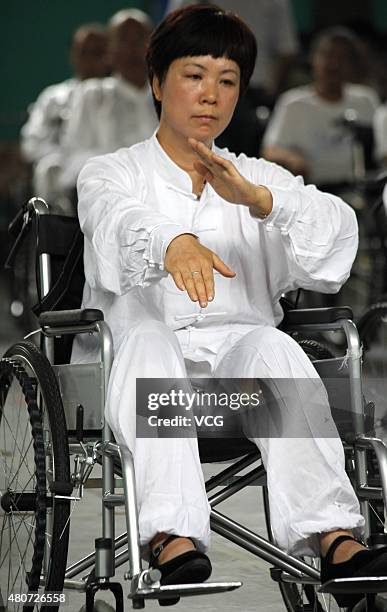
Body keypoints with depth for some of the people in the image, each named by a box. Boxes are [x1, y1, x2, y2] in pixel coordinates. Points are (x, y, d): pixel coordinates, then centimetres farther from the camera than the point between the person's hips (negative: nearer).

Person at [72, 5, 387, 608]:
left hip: (236, 349, 2)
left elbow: (339, 228, 1)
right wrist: (173, 242, -37)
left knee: (273, 347, -32)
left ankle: (333, 535, -48)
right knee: (148, 340, -35)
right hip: (134, 359, -2)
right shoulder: (109, 173, 14)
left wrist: (258, 198, -19)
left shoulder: (259, 178, 22)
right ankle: (174, 538, -53)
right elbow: (117, 221, -13)